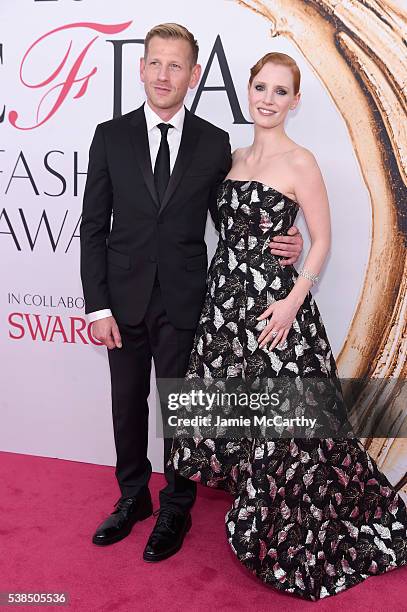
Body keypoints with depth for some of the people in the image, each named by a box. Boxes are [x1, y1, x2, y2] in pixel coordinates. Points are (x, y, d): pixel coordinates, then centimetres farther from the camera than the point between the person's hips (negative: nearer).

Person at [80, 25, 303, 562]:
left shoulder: (215, 144, 0)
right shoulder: (111, 137, 1)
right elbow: (93, 227, 0)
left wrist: (280, 243, -13)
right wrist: (98, 306, -6)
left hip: (183, 301, -1)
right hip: (124, 298, 2)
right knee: (128, 405, 15)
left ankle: (176, 510, 31)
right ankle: (133, 498, 38)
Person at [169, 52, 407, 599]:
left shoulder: (300, 163, -7)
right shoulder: (237, 157, 13)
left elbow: (321, 240, -7)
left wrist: (294, 298, -18)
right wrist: (226, 283, 9)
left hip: (274, 302, -7)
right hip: (226, 296, 7)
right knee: (235, 406, 13)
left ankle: (293, 539, 20)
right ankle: (256, 508, 34)